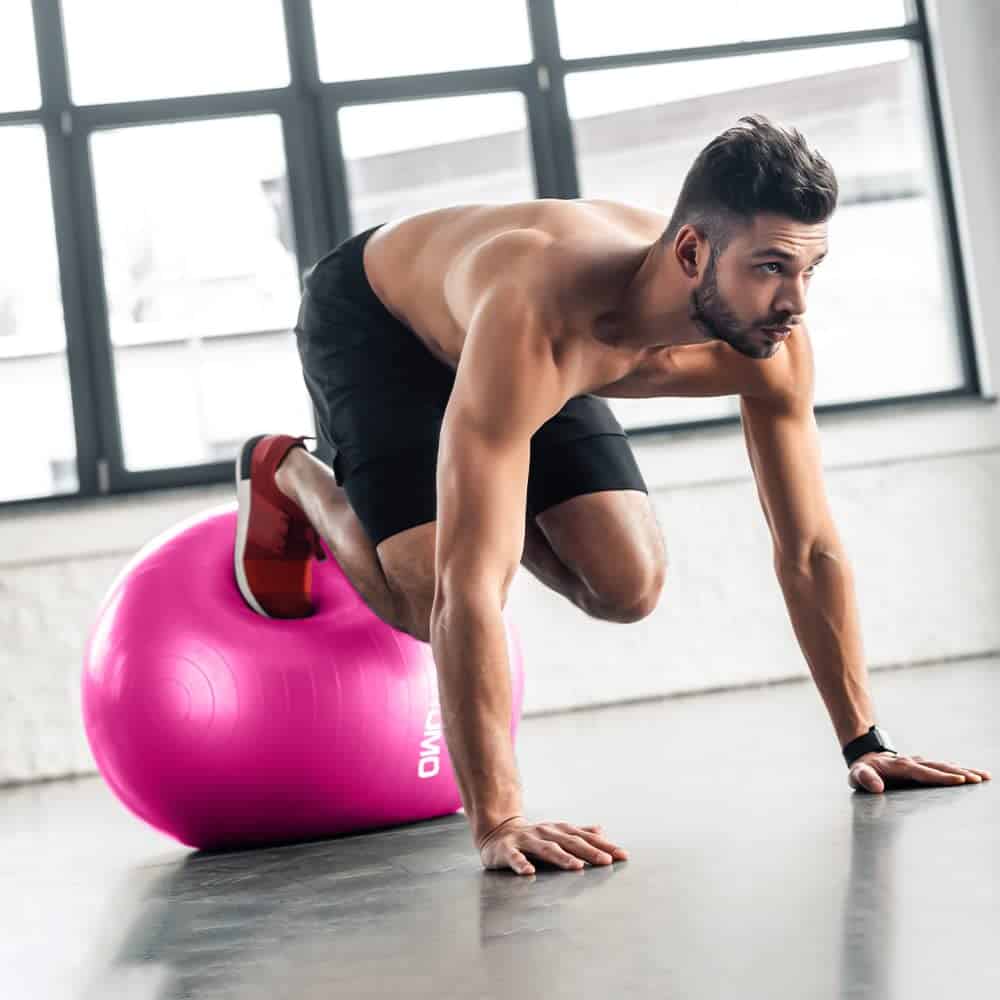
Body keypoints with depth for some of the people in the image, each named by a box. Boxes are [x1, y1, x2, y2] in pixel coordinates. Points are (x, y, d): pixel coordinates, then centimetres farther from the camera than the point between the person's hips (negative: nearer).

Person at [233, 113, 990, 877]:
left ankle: (473, 490, 18)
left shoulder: (770, 338, -28)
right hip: (370, 318, -5)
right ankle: (290, 475, 6)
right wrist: (498, 823, -53)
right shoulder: (538, 317, -48)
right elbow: (470, 589, -51)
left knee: (627, 586, -10)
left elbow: (810, 547, -15)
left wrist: (865, 742, -15)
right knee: (427, 601, -23)